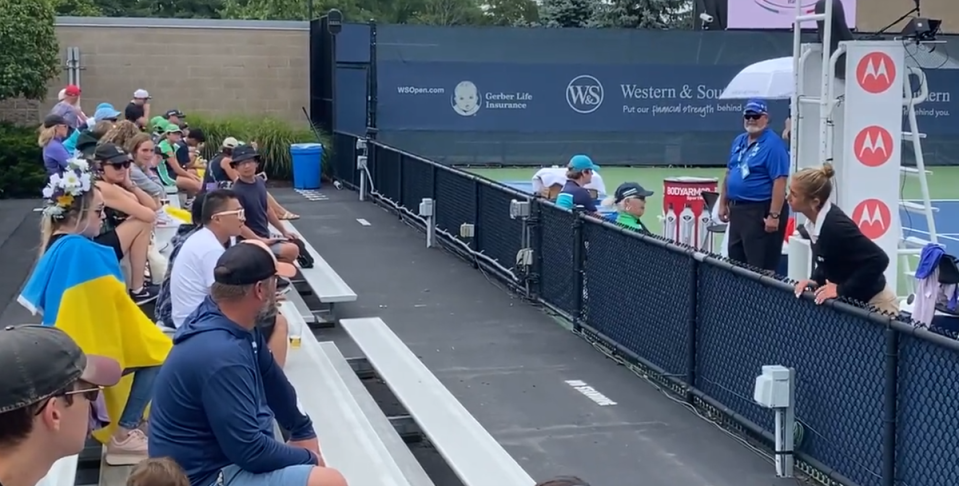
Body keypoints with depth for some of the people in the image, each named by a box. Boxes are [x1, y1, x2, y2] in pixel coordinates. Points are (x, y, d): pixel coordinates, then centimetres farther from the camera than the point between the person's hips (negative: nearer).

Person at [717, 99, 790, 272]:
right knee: (735, 262, 16)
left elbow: (780, 182, -20)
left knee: (761, 267, -6)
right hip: (737, 210, 9)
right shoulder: (739, 141, 13)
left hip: (761, 212, -9)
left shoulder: (773, 144, -14)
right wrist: (723, 204, 16)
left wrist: (774, 215, -24)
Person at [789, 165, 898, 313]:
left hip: (873, 303, -9)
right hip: (852, 301, 9)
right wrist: (815, 280, -1)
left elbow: (879, 259, -29)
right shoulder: (816, 220, -2)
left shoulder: (836, 225, -29)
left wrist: (842, 290, -24)